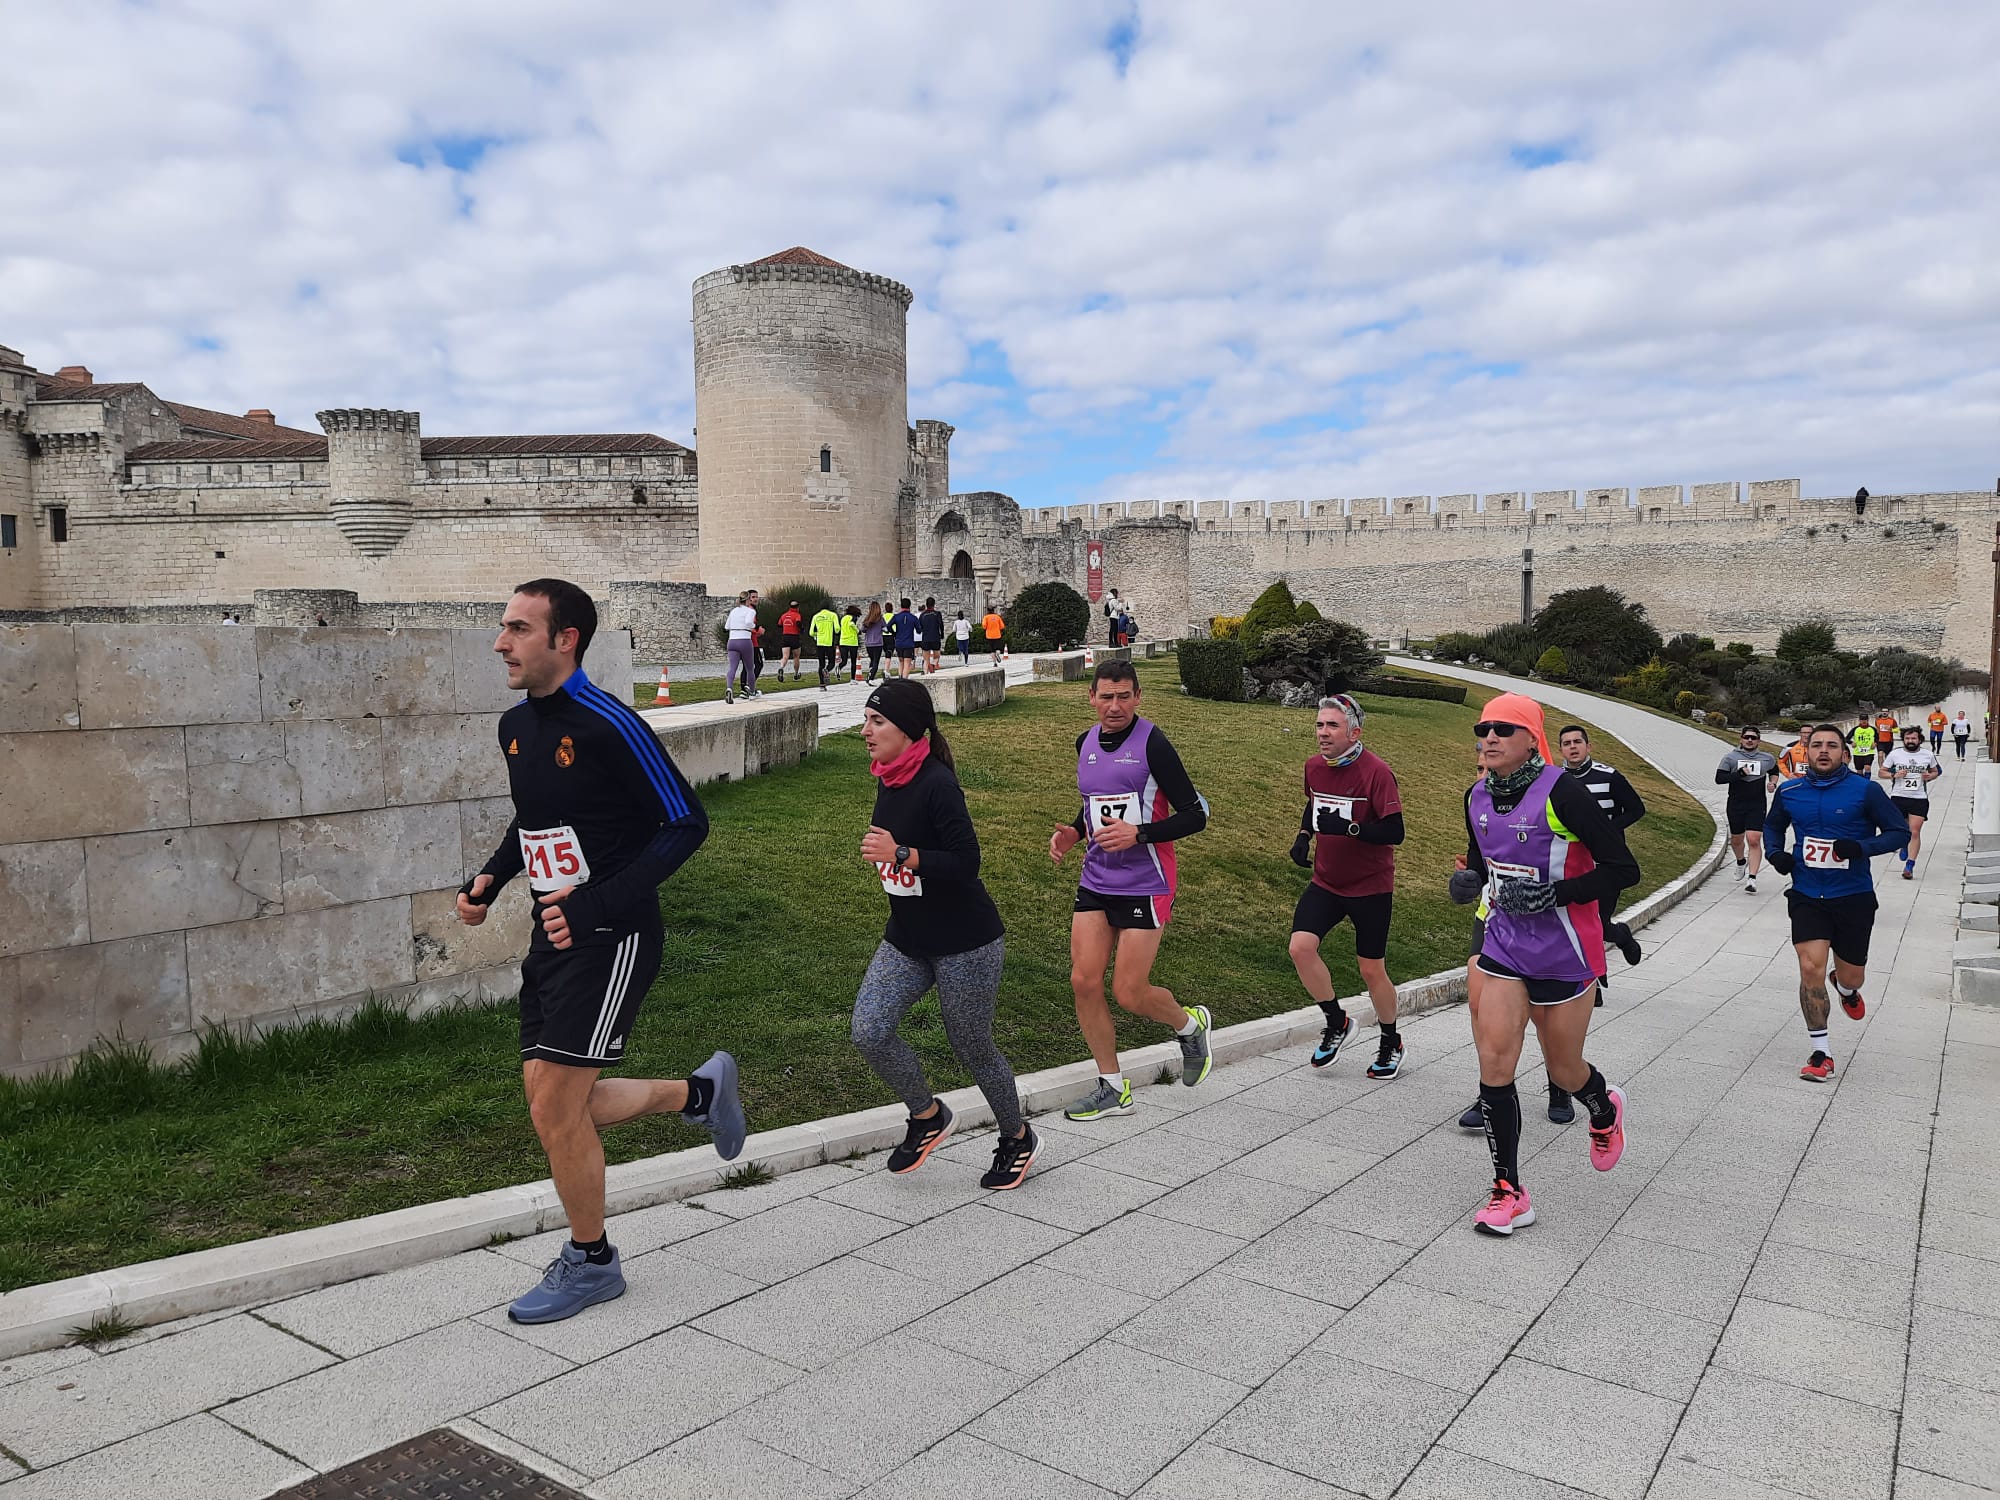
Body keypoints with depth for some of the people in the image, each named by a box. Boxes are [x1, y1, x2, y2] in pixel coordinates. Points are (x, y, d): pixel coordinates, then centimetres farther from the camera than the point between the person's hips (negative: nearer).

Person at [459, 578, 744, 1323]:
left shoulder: (607, 725, -19)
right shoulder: (516, 725, 7)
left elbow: (687, 822, -18)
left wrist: (599, 905, -25)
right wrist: (491, 879, 5)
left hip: (611, 939, -8)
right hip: (554, 934, 9)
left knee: (555, 1108, -3)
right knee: (553, 1103, 11)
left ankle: (591, 1262, 20)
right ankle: (700, 1093, 33)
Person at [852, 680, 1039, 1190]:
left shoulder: (936, 784, -22)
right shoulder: (889, 782, 2)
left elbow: (966, 862, -26)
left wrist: (901, 855, -32)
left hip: (965, 945, -7)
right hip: (905, 941, 7)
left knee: (971, 1047, 7)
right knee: (869, 1031, -10)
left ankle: (1017, 1138, 34)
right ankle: (927, 1115, 16)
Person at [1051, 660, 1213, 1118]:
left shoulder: (1152, 744, -13)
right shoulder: (1086, 742, 8)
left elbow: (1195, 815, -13)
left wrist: (1138, 833, -23)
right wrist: (1073, 832, 6)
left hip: (1144, 886, -6)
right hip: (1095, 882, 6)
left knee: (1130, 993, -4)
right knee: (1084, 981, 0)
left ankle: (1191, 1025, 29)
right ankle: (1113, 1089, 15)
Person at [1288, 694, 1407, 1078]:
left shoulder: (1376, 771, -19)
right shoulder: (1314, 767, 0)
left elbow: (1394, 832, -22)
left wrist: (1347, 827, -34)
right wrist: (1304, 835, 5)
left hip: (1371, 887, -5)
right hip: (1325, 881, 5)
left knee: (1371, 969, 5)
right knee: (1301, 946, -14)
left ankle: (1391, 1043, 30)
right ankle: (1337, 1023, 9)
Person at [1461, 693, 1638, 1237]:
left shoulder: (1561, 792, -19)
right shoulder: (1478, 797, 2)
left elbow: (1624, 870, -17)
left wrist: (1551, 894, -25)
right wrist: (1471, 877, -1)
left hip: (1563, 952, -5)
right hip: (1503, 943, 5)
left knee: (1563, 1069, 13)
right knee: (1493, 1060, -6)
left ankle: (1605, 1111, 50)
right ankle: (1509, 1193, 5)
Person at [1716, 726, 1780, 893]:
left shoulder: (1767, 758, 6)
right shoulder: (1730, 757, 0)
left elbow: (1774, 772, 27)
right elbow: (1719, 778, -8)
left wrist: (1773, 783, 6)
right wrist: (1739, 774, -18)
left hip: (1757, 806, -1)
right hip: (1736, 804, 1)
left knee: (1754, 840, -14)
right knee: (1736, 839, 15)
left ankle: (1752, 879, -14)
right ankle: (1741, 862, 48)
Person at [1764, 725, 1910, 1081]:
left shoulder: (1865, 790, -8)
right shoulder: (1789, 792, 1)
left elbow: (1900, 832, -4)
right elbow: (1773, 826, 20)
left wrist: (1862, 847, -22)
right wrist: (1776, 853, -1)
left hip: (1853, 898, -1)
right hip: (1807, 896, 1)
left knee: (1851, 976, 10)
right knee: (1810, 969, -13)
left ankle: (1846, 989, 51)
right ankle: (1821, 1053, -1)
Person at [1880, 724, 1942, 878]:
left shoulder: (1928, 755, 4)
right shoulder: (1895, 753, 0)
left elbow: (1935, 771, 20)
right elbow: (1882, 772, 6)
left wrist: (1929, 776, -3)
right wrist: (1894, 775, -13)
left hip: (1919, 799, 0)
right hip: (1898, 797, 0)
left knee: (1915, 832, -9)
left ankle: (1909, 866, -7)